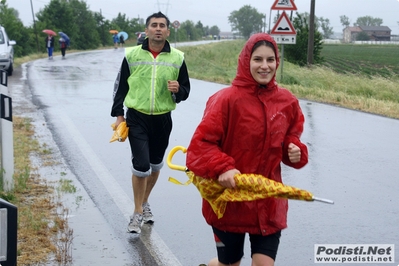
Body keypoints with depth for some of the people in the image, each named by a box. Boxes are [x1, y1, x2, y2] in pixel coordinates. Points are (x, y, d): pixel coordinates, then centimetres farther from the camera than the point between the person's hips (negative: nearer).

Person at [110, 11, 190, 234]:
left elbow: (185, 91, 6)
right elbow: (120, 86, 3)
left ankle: (145, 203, 39)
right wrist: (119, 115, -3)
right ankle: (138, 212, 8)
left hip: (163, 120, 3)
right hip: (137, 118, -2)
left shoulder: (177, 58, -1)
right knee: (141, 166, -10)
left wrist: (178, 89, -18)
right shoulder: (132, 54, -4)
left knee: (155, 165, 16)